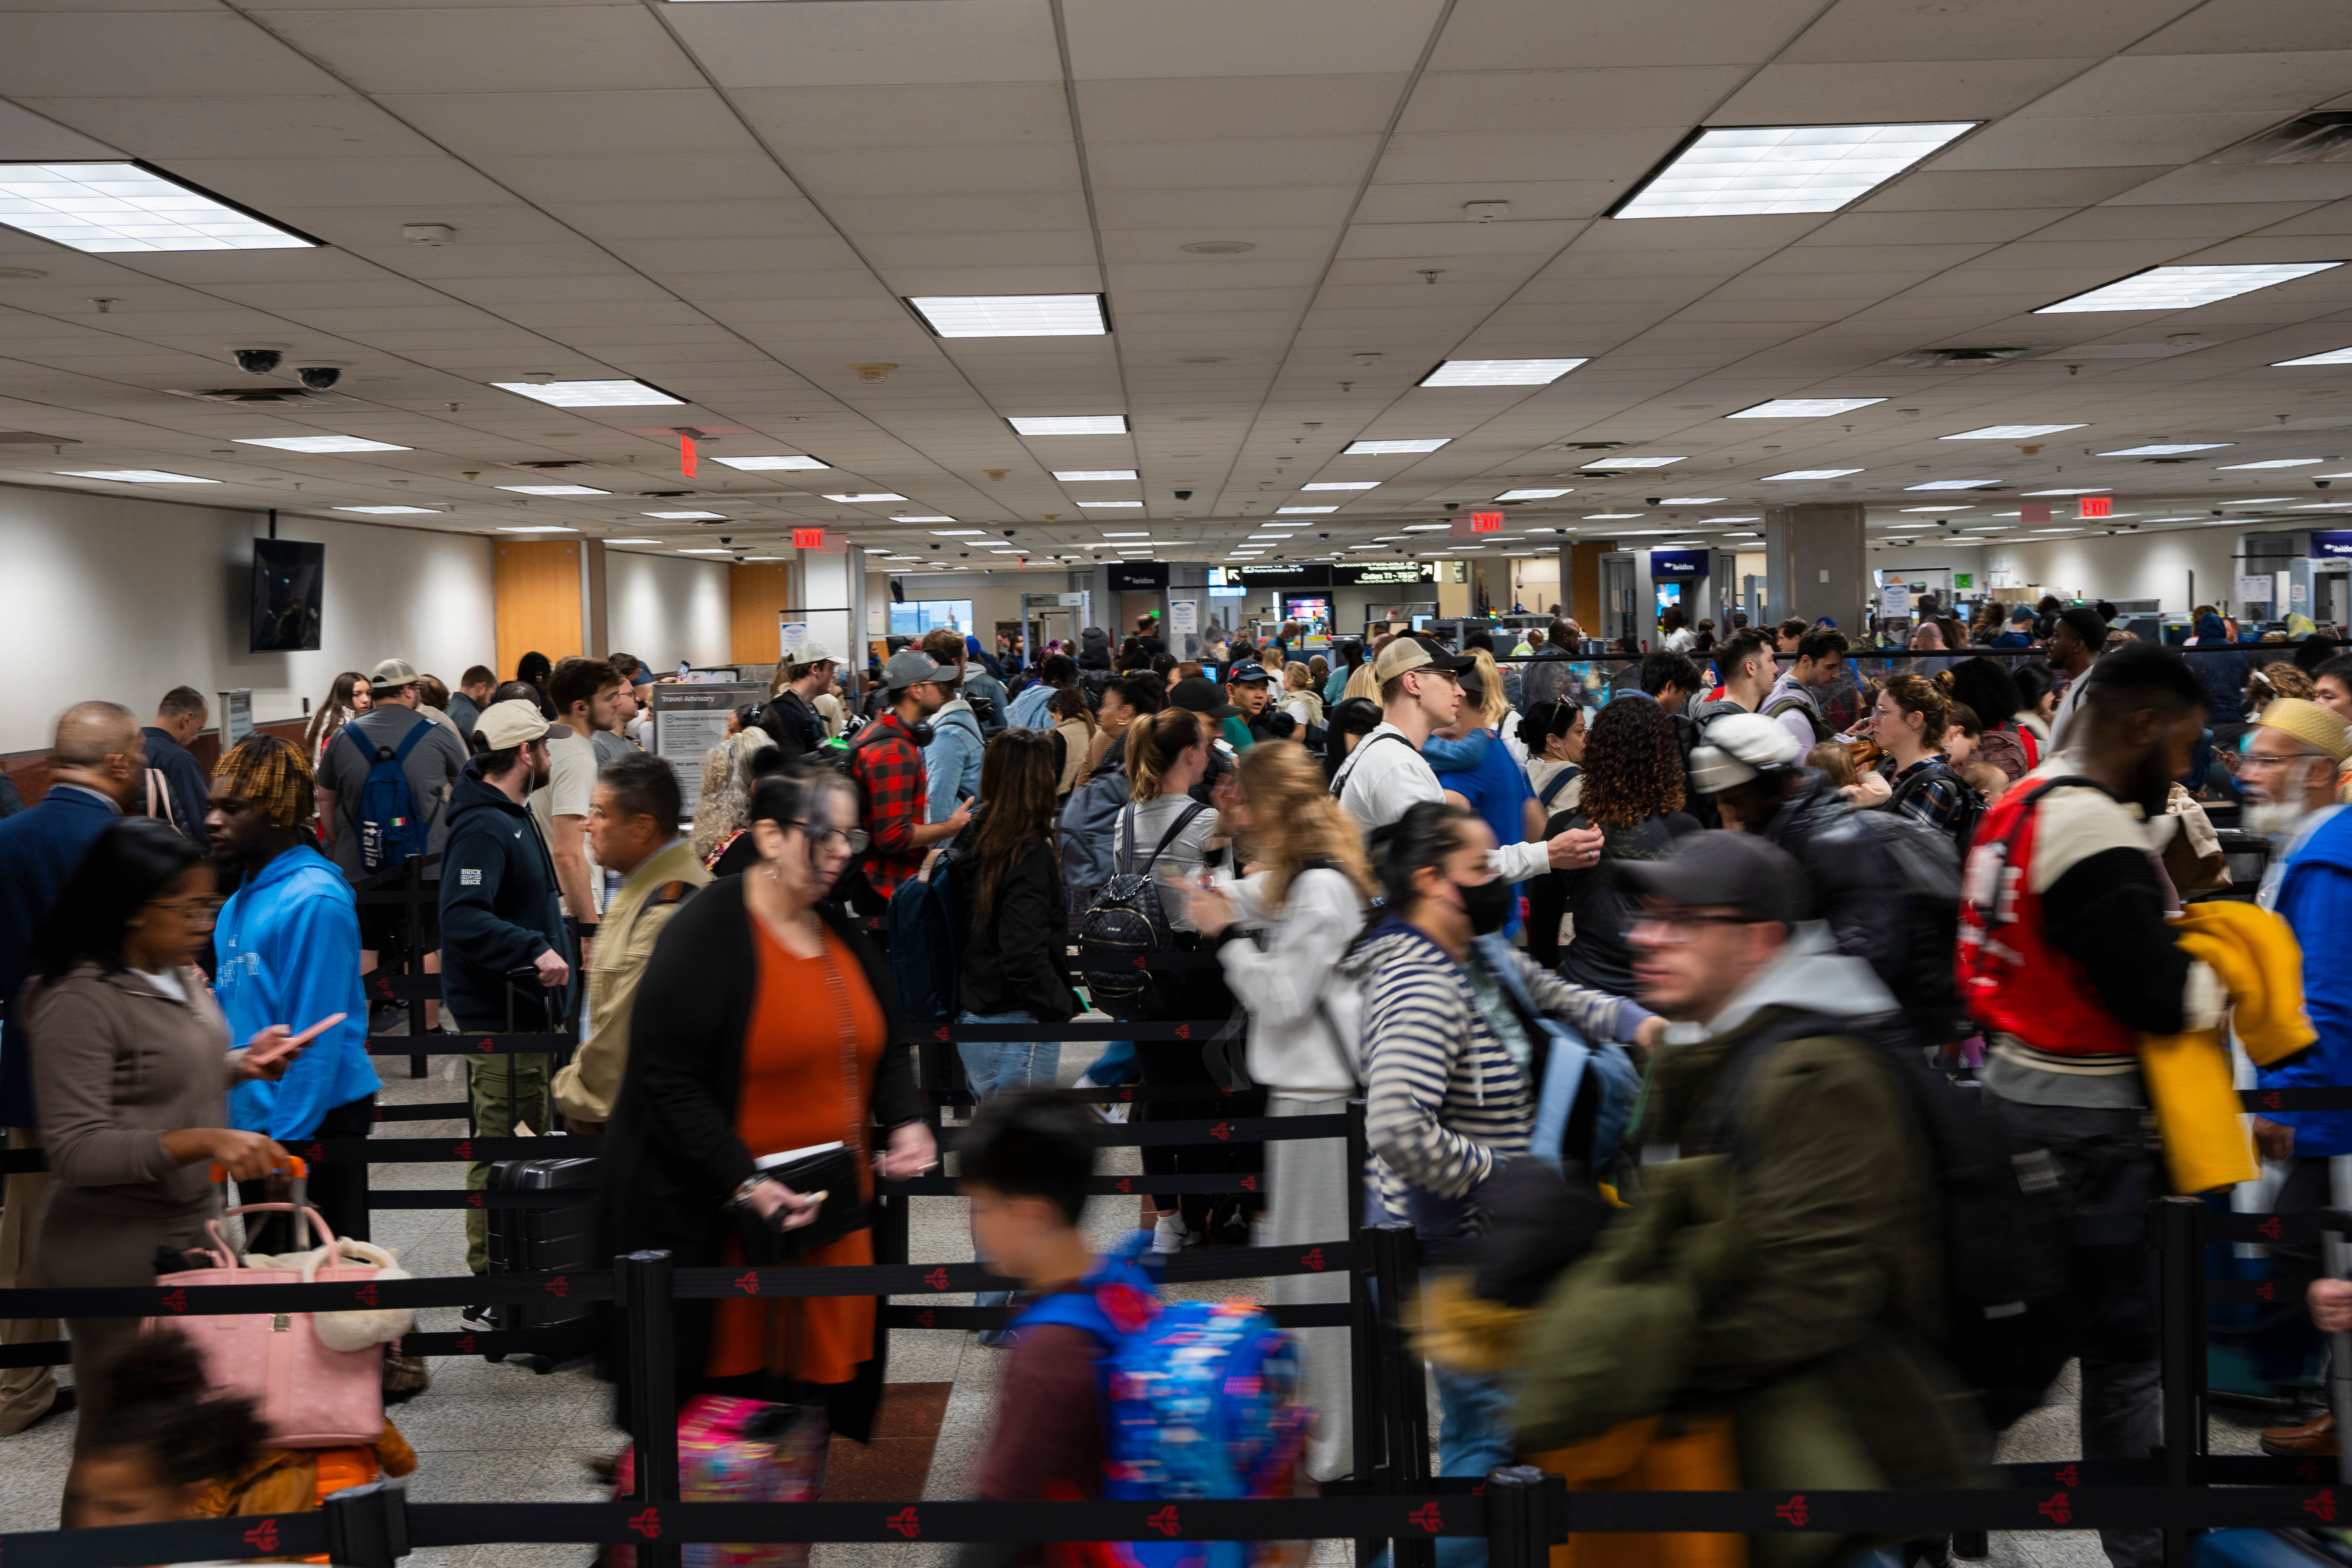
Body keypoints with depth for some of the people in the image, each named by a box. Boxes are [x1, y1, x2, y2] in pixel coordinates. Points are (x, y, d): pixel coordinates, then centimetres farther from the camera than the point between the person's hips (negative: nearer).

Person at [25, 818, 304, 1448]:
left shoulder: (181, 976, 6)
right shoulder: (80, 1003, -19)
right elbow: (75, 1149, -23)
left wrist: (242, 1064, 4)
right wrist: (204, 1141, -32)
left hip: (192, 1227, 7)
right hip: (115, 1248, -7)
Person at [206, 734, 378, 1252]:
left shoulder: (313, 901, -16)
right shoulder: (239, 903, 11)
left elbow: (316, 1039, -18)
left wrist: (286, 1149, -19)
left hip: (314, 1122, -9)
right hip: (252, 1118, 9)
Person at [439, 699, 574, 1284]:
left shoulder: (513, 815, 14)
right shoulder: (483, 827, -20)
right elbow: (461, 916, -32)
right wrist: (534, 950, -36)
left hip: (528, 1007, 11)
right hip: (501, 1015, -11)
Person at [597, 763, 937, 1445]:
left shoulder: (843, 933, 12)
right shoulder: (705, 934, -11)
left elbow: (889, 1044, 22)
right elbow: (667, 1081, -15)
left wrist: (906, 1121, 2)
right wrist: (743, 1185, -21)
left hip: (832, 1211, 7)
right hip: (714, 1226, -6)